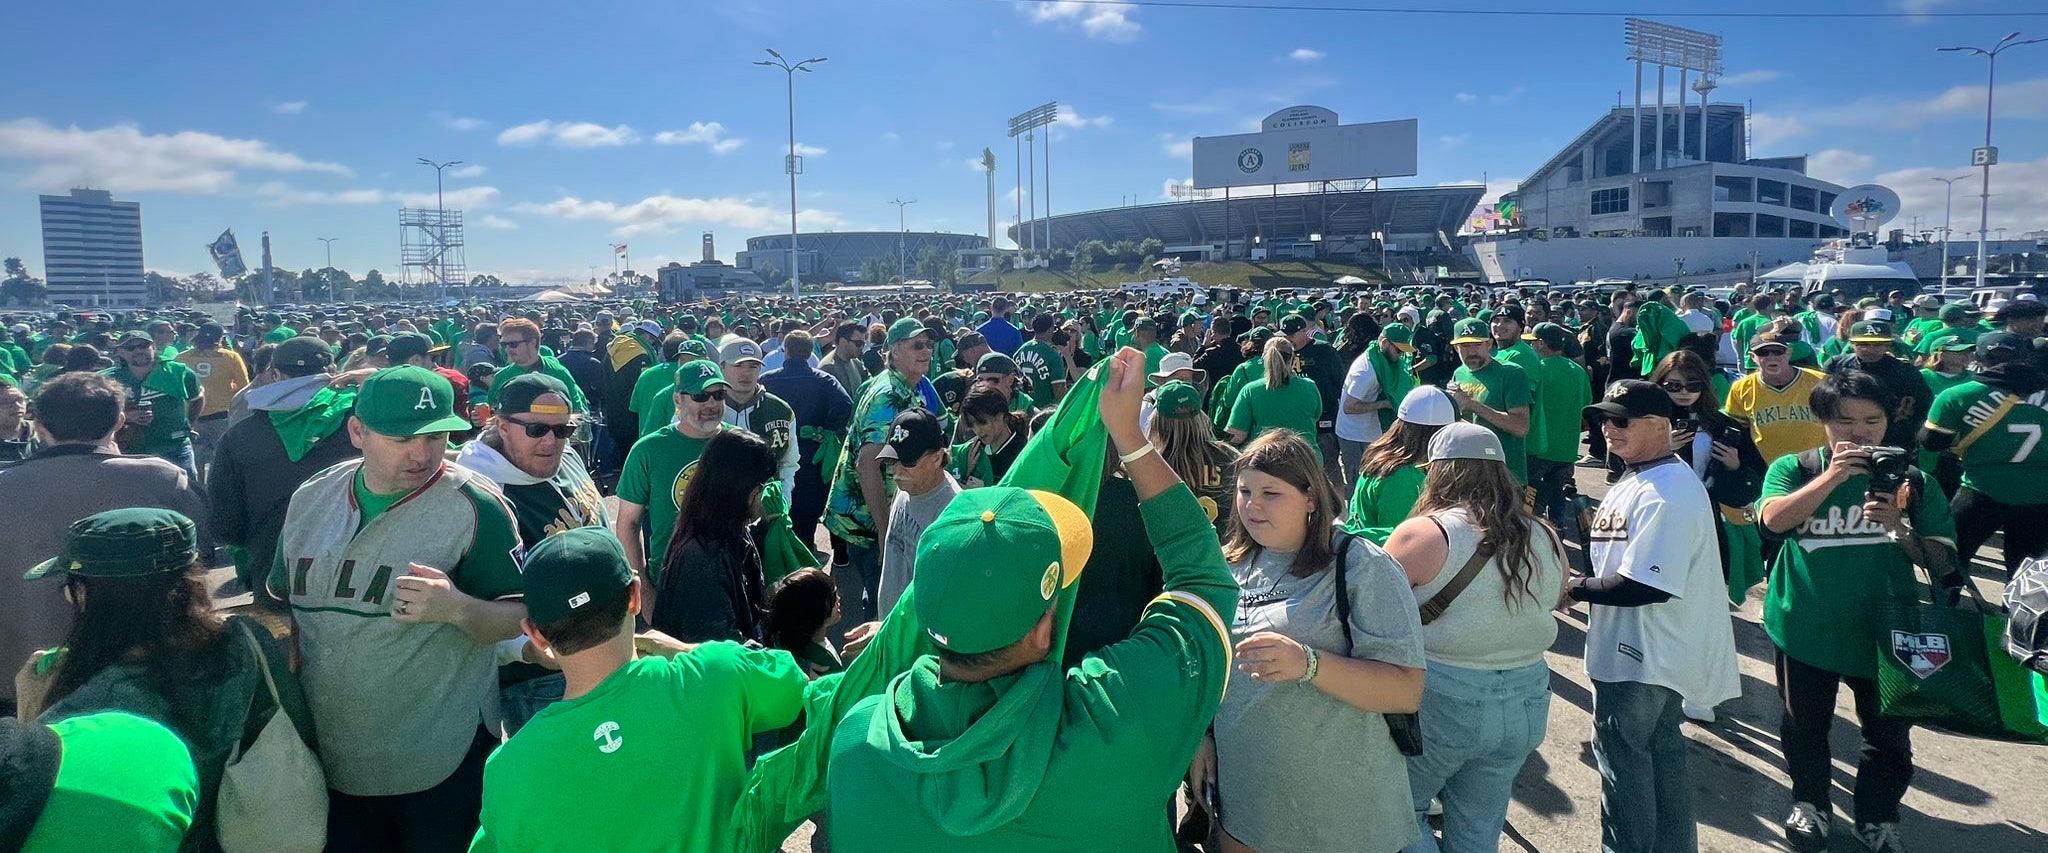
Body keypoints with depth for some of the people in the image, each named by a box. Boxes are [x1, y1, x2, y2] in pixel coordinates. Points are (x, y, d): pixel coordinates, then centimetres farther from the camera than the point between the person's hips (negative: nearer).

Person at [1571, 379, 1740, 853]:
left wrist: (1576, 587, -17)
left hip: (1642, 654, -10)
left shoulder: (1667, 494, -24)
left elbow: (1644, 587, -28)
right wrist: (1579, 579, 0)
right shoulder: (1633, 480, 10)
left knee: (1620, 749, 3)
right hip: (1652, 652, 10)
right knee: (1660, 749, 21)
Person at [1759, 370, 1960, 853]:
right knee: (1806, 726, 16)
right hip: (1807, 629, -1)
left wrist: (1898, 527, -21)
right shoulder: (1795, 469, -6)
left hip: (1884, 631, 1)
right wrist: (1833, 476, -31)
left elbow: (1943, 562, -3)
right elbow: (1774, 519, -25)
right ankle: (1811, 804, 39)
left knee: (1889, 734, 11)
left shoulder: (1912, 482, -1)